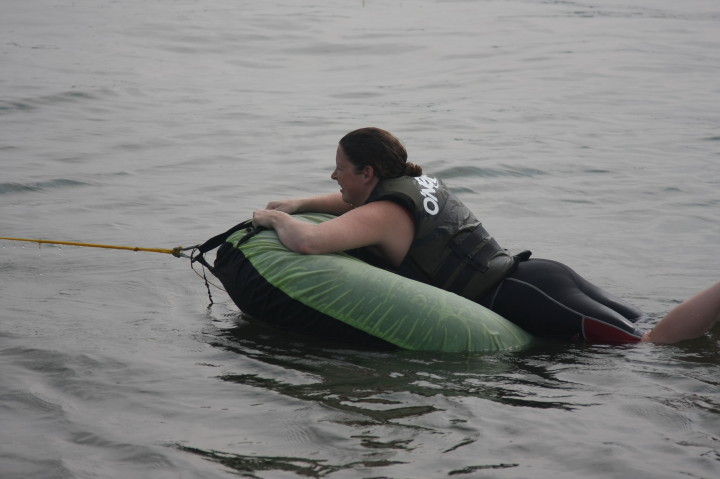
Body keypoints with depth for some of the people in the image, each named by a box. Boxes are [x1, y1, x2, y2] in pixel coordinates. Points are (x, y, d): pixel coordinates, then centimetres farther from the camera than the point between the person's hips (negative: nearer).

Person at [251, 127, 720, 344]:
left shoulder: (382, 215, -8)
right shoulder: (418, 180, 17)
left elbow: (307, 242, -22)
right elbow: (355, 202, 39)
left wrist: (274, 219, -1)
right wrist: (297, 204, 26)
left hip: (520, 299, -8)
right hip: (537, 271, 8)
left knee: (652, 343, -12)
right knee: (653, 333, 9)